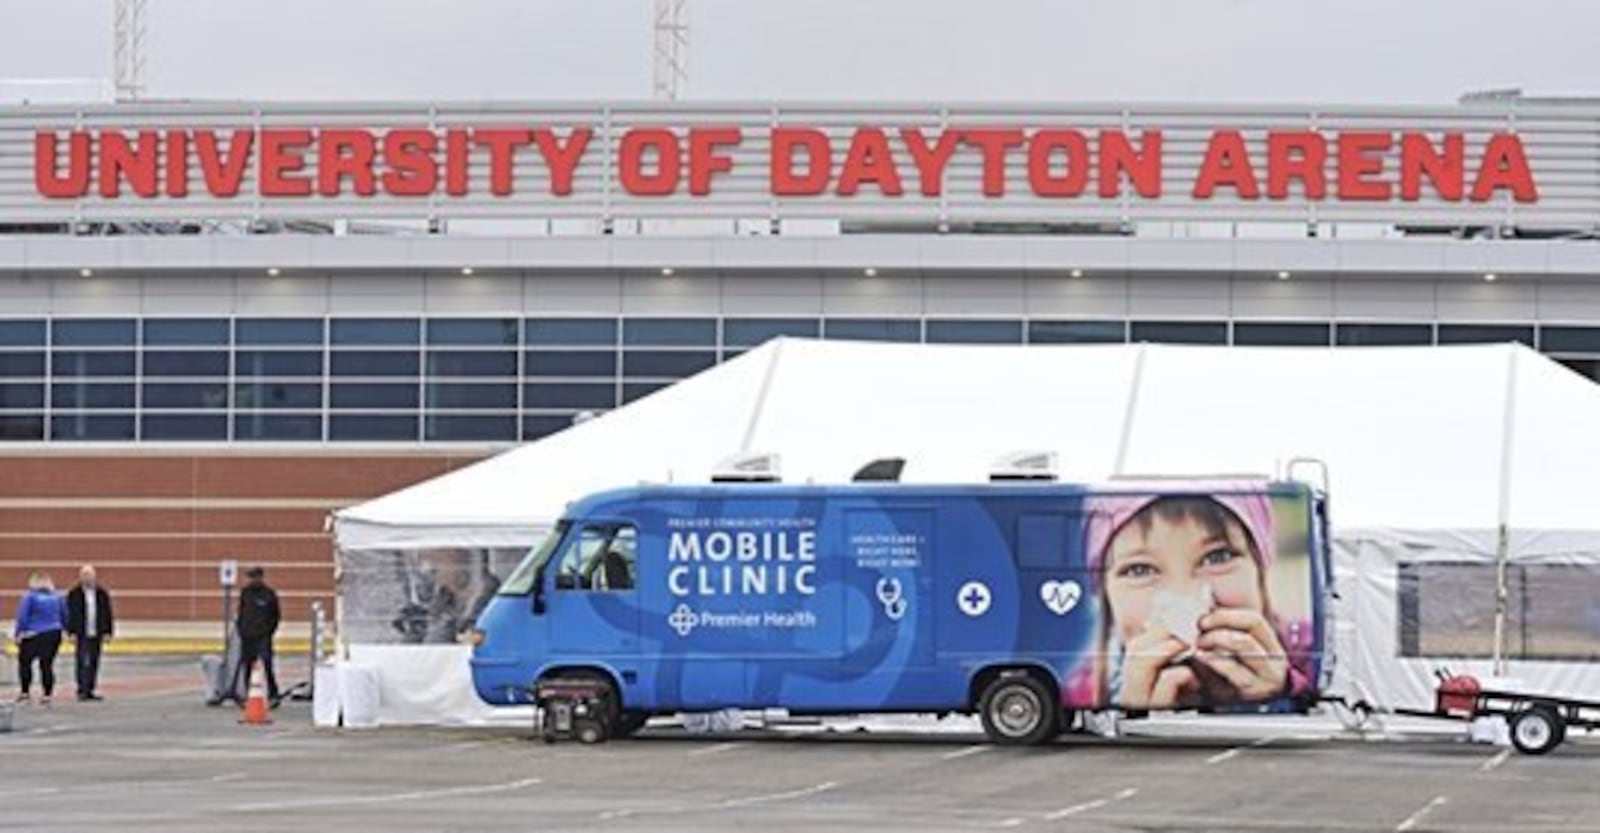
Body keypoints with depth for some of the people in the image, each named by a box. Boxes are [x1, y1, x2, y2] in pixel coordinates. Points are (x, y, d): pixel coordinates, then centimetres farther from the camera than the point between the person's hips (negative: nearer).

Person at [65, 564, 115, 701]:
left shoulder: (102, 594, 8)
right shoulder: (74, 594, 0)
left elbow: (107, 614, 9)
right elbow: (70, 615, -1)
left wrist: (107, 632, 3)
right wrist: (72, 633, -8)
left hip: (96, 634, 3)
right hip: (82, 635, -3)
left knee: (94, 663, 5)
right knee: (83, 662, -9)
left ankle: (90, 690, 10)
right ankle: (82, 690, -8)